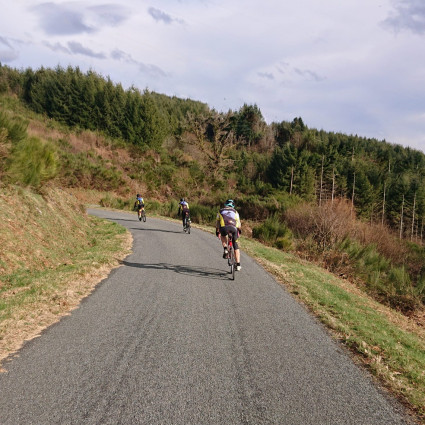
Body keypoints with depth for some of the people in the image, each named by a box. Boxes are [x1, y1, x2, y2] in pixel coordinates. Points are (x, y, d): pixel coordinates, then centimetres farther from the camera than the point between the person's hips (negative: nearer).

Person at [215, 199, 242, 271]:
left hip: (224, 227, 0)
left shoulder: (220, 211, 30)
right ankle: (238, 265, 12)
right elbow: (238, 222, 34)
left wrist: (217, 231, 49)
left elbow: (217, 222, 36)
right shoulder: (235, 212, 30)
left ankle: (225, 249, 12)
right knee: (236, 246, 15)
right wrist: (240, 231, 52)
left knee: (223, 236, 36)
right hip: (233, 228, 0)